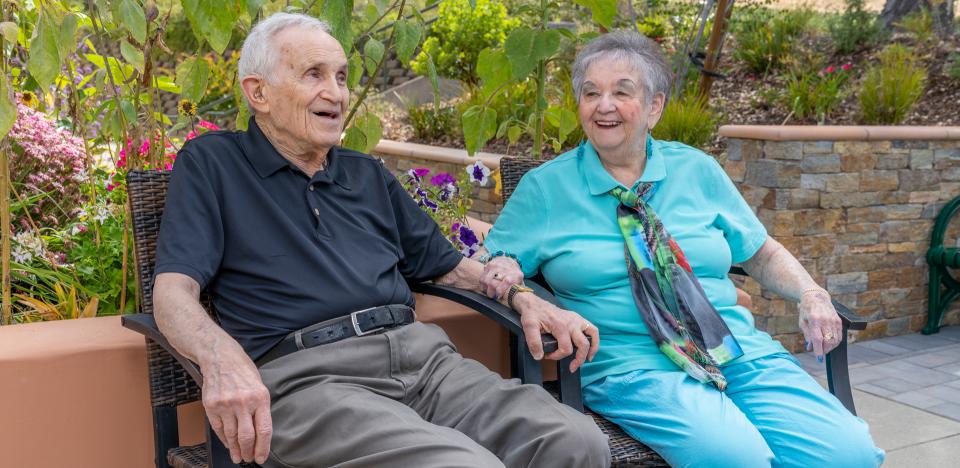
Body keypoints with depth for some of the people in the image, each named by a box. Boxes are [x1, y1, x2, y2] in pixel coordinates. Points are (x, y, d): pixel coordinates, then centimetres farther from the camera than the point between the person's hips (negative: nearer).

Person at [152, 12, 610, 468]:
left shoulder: (368, 175, 26)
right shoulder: (210, 164, 9)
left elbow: (447, 264, 31)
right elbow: (174, 291, -4)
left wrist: (525, 300, 10)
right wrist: (223, 356, -27)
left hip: (421, 354, 6)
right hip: (307, 375, -5)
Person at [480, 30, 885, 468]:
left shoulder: (698, 170, 14)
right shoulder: (544, 187, 8)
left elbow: (763, 254, 20)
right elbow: (492, 265, 11)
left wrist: (811, 294, 2)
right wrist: (505, 272, -12)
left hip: (739, 351, 4)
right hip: (630, 365, -3)